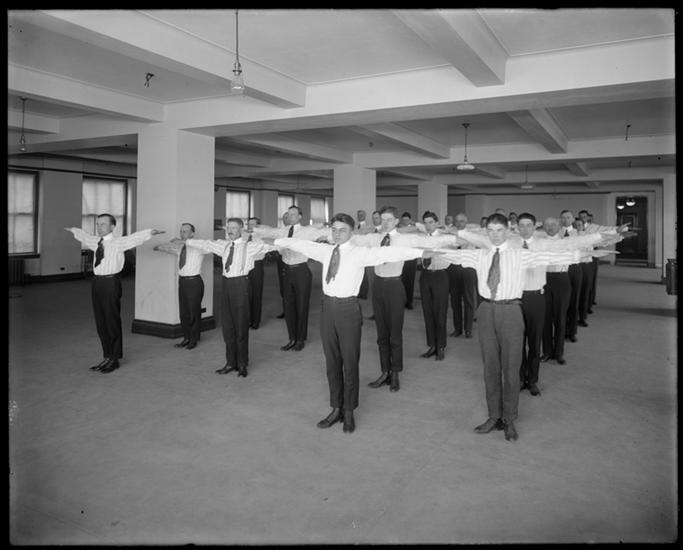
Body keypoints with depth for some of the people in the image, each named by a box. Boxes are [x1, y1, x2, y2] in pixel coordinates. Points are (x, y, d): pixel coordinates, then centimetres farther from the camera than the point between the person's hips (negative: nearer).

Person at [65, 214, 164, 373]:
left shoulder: (119, 242, -6)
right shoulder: (95, 241, 13)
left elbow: (136, 237, -22)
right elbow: (83, 236, 34)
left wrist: (150, 232, -37)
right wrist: (72, 230, 49)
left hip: (111, 283, -7)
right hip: (97, 282, 7)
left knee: (112, 322, 0)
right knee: (100, 323, 12)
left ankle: (114, 359, 13)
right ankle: (107, 357, 24)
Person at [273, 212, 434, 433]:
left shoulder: (360, 253, -7)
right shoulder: (325, 251, 8)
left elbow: (390, 252, -18)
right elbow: (301, 244, 20)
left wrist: (420, 252, -28)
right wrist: (276, 241, 29)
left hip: (347, 308, -5)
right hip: (328, 307, 5)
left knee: (350, 363, 5)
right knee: (332, 362, 13)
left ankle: (349, 413, 22)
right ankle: (336, 409, 29)